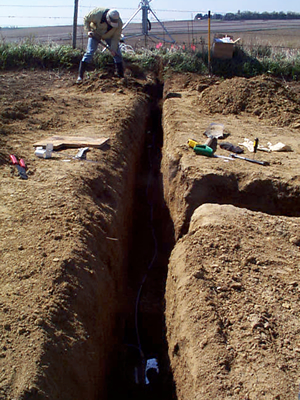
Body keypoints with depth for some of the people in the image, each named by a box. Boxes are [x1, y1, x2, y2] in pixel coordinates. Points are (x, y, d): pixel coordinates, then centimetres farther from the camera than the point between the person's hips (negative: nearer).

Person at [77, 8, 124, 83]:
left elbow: (116, 37, -17)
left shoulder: (119, 23, -28)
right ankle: (80, 76, -12)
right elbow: (86, 19, -15)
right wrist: (88, 30, -27)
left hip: (109, 36, 2)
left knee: (117, 53, -4)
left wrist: (113, 49, -27)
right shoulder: (97, 13, -34)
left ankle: (121, 76, 9)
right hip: (95, 34, -2)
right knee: (89, 52, -13)